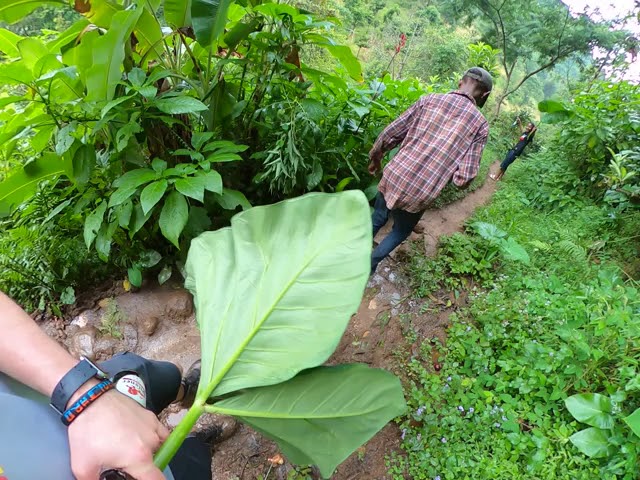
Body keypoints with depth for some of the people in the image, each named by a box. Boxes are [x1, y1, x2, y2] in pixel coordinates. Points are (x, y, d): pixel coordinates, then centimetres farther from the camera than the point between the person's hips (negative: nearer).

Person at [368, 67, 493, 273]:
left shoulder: (430, 99, 4)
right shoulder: (480, 124, -2)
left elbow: (391, 134, 3)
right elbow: (464, 178, -9)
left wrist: (375, 158, 20)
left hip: (393, 177, 2)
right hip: (420, 195, -2)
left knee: (377, 219, 30)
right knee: (400, 232, 27)